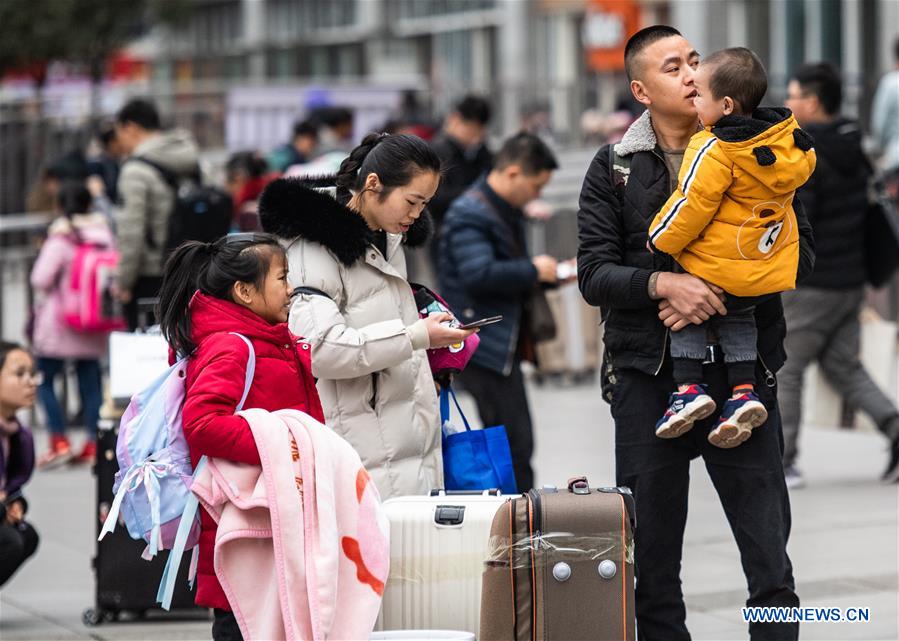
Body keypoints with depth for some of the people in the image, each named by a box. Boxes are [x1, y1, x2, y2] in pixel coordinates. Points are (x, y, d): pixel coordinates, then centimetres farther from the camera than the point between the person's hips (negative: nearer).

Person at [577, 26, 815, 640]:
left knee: (770, 561, -2)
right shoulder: (614, 168, 5)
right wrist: (664, 283, -20)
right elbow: (594, 274, -2)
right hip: (647, 375, 0)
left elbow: (801, 255, 1)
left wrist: (717, 290, -13)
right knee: (653, 562, 6)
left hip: (741, 368, 0)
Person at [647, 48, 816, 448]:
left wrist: (659, 240, -2)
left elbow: (690, 206, -19)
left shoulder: (715, 151, -22)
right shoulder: (787, 138, -2)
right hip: (770, 271, 7)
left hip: (718, 269, -7)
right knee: (737, 317, 29)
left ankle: (689, 387, 8)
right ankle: (744, 391, 18)